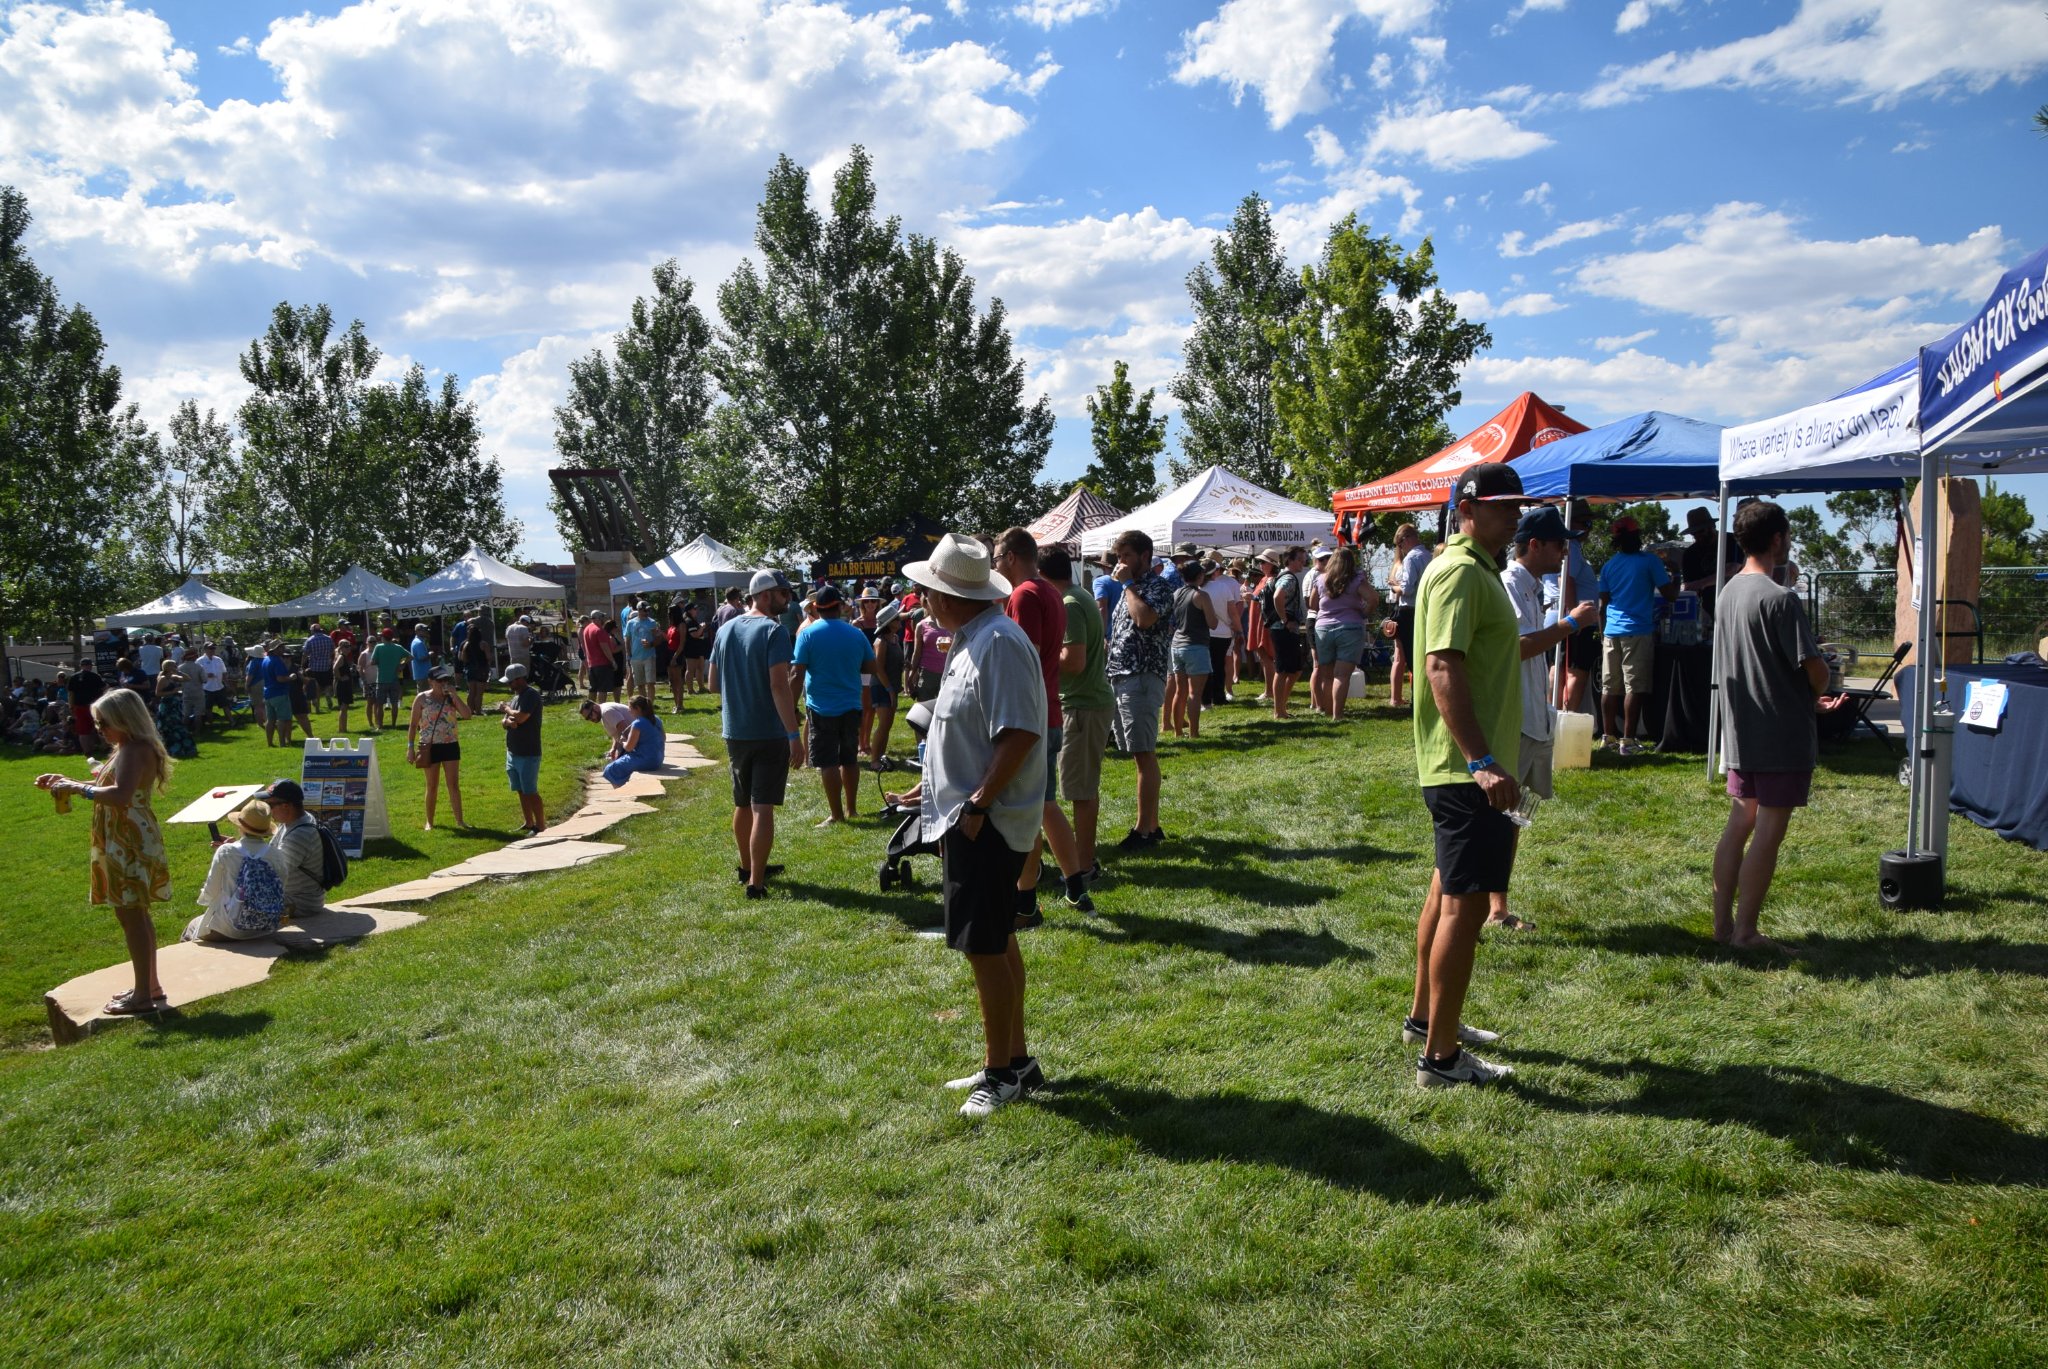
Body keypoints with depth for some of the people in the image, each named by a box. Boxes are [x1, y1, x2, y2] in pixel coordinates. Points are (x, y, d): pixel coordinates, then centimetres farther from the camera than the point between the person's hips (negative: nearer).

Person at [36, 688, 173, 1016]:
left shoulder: (135, 751, -19)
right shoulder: (127, 749, 15)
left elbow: (120, 796, -31)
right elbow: (109, 789, 23)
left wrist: (77, 788, -21)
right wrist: (67, 782, 12)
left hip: (130, 843, -11)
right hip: (124, 842, 11)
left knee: (131, 915, -5)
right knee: (135, 913, 17)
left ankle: (143, 995, 0)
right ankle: (150, 985, 26)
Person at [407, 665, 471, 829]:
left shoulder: (451, 698, 5)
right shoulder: (422, 698, -2)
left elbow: (467, 714, -9)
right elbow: (413, 725, 0)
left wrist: (454, 695, -12)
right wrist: (410, 747, -5)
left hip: (450, 745, 2)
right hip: (430, 747, -2)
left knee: (454, 785, 1)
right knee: (432, 786, 5)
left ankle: (459, 820, 3)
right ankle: (429, 822, 17)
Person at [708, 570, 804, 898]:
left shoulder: (725, 630, 9)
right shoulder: (774, 630, -13)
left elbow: (713, 684, 13)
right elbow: (779, 685, -22)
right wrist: (794, 734, -22)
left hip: (734, 733, 7)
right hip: (770, 733, -7)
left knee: (743, 804, 20)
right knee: (763, 808, -5)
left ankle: (748, 867, 34)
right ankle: (756, 882, -5)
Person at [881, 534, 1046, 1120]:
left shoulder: (999, 643, -19)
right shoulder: (970, 641, 13)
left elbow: (1018, 736, -25)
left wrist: (976, 805, -24)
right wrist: (928, 787, 21)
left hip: (987, 823, -11)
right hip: (969, 817, 11)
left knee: (984, 946, -3)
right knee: (997, 941, 17)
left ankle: (1002, 1072, 11)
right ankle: (1015, 1060, 28)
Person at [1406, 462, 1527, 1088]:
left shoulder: (1480, 569, 17)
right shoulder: (1460, 572, -17)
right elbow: (1442, 668, -28)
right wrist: (1482, 762, -34)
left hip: (1468, 765, 11)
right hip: (1467, 767, -11)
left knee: (1448, 889, 19)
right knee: (1466, 904, -7)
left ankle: (1426, 1017, 32)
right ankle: (1441, 1056, 1)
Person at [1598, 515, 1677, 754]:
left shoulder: (1609, 565, 11)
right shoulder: (1649, 561, -4)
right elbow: (1670, 593, -2)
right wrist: (1675, 581, 18)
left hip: (1612, 631, 5)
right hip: (1638, 631, -5)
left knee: (1610, 687, 8)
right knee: (1635, 687, -4)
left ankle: (1610, 736, 13)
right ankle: (1627, 739, -7)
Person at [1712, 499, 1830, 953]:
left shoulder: (1729, 592, 9)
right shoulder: (1779, 598, -18)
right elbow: (1814, 667, -20)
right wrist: (1818, 692, 5)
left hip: (1741, 732, 8)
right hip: (1782, 735, -8)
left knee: (1739, 824, 13)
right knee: (1769, 831, -1)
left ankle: (1722, 922, 17)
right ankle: (1745, 931, 4)